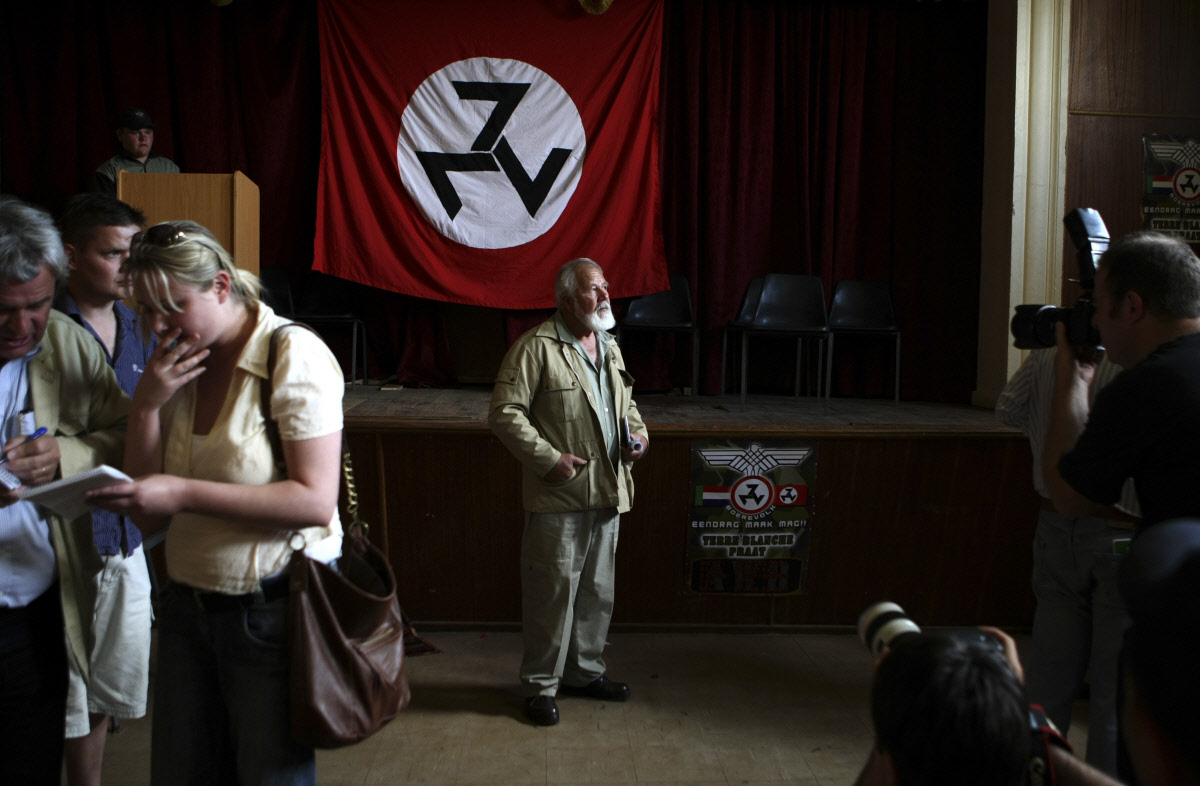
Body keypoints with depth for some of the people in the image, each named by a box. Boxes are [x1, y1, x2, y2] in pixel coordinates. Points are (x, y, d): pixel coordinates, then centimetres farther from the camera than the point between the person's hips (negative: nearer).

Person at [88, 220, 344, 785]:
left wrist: (183, 493, -24)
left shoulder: (293, 354, -14)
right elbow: (149, 513, 4)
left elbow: (314, 501, -21)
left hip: (271, 607, -6)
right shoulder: (176, 364, 6)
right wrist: (147, 404, -9)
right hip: (188, 604, 6)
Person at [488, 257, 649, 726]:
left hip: (607, 494, 8)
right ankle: (540, 684, 15)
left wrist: (638, 433, 5)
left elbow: (625, 403, 26)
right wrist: (548, 459, -18)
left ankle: (584, 671, 33)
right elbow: (504, 413, -15)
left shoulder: (610, 347, 14)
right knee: (553, 592, 0)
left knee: (598, 591, 17)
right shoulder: (536, 348, -11)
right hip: (559, 497, -7)